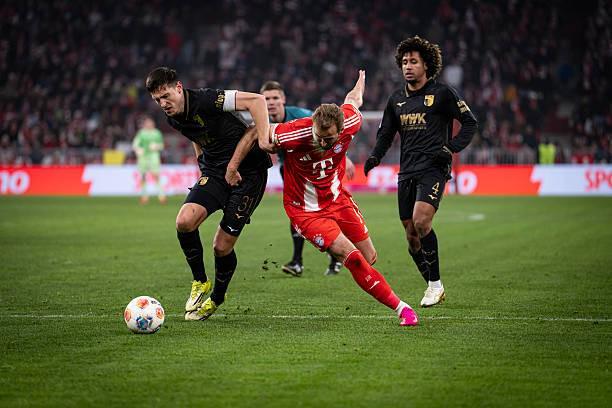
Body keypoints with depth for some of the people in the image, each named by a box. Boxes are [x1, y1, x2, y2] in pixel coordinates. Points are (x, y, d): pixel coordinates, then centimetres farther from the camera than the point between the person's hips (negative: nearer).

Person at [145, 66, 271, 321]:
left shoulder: (206, 100, -22)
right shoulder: (174, 119, 3)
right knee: (184, 221, -20)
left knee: (222, 247, -5)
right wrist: (203, 163, 15)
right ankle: (200, 282, 3)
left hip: (248, 173, -6)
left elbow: (256, 100, -27)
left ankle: (216, 299, 23)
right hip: (214, 173, 6)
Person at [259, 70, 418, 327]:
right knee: (351, 257, -17)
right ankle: (400, 308, -10)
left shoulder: (349, 123, -20)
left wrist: (360, 83, 26)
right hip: (306, 211, -5)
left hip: (337, 198, 5)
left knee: (369, 257, 8)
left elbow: (352, 101, 4)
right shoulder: (294, 134, -32)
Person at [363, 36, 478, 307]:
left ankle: (435, 283, -11)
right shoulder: (396, 99, 16)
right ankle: (433, 287, 17)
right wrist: (375, 156, 5)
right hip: (407, 171, 6)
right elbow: (386, 133, 24)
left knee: (421, 221, -24)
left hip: (433, 168, -6)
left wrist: (451, 148, -11)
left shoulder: (442, 93, 0)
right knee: (411, 235, 2)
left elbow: (470, 123, 3)